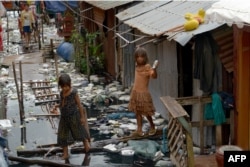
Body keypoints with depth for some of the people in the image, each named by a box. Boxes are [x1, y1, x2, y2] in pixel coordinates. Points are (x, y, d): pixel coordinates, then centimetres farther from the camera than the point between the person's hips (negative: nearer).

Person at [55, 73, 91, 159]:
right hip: (64, 117, 6)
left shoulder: (74, 92, -15)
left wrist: (82, 117, -9)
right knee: (62, 136, 3)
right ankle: (65, 154, 12)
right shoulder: (62, 93, 4)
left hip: (73, 116, -6)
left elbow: (79, 104, -11)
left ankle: (86, 142, 42)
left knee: (78, 132, 12)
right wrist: (57, 105, -5)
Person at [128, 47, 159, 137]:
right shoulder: (137, 66, 4)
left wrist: (154, 69, -54)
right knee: (137, 112, 11)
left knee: (146, 113, 4)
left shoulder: (147, 67, -18)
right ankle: (139, 130, 20)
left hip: (143, 93, -7)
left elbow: (154, 76, -32)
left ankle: (152, 127, 25)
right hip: (135, 92, 7)